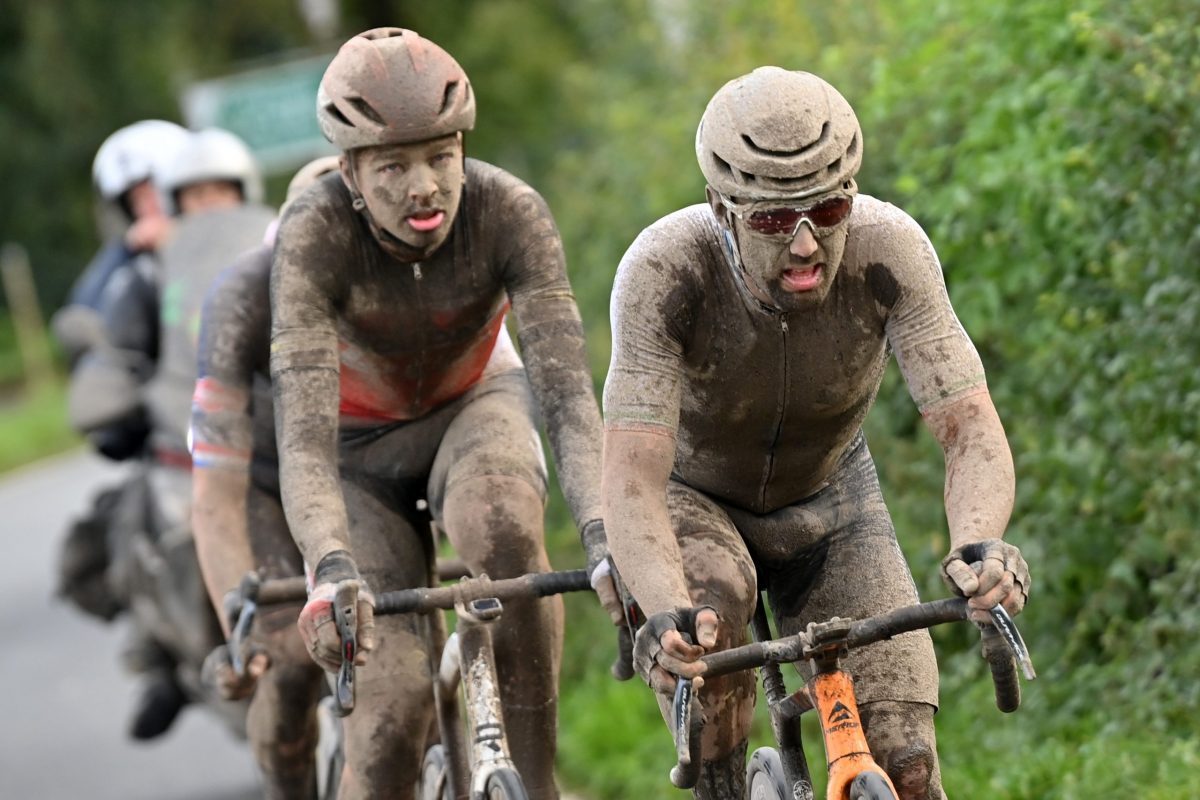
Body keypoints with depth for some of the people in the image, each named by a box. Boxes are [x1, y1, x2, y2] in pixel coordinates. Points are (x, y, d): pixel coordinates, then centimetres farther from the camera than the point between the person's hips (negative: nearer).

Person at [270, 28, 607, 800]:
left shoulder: (510, 212, -28)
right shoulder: (316, 234, -31)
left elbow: (567, 389, -35)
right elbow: (303, 436, -39)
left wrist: (603, 535, -51)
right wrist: (332, 572, -56)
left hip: (475, 403, 1)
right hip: (362, 444, -1)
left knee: (504, 527, -36)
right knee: (394, 708, -18)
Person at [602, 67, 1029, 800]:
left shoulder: (888, 249, -31)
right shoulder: (667, 268, -35)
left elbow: (971, 430, -34)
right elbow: (632, 478, -41)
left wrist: (980, 545, -56)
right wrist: (666, 614, -60)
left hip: (828, 498, 2)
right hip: (694, 498, -2)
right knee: (711, 606, -37)